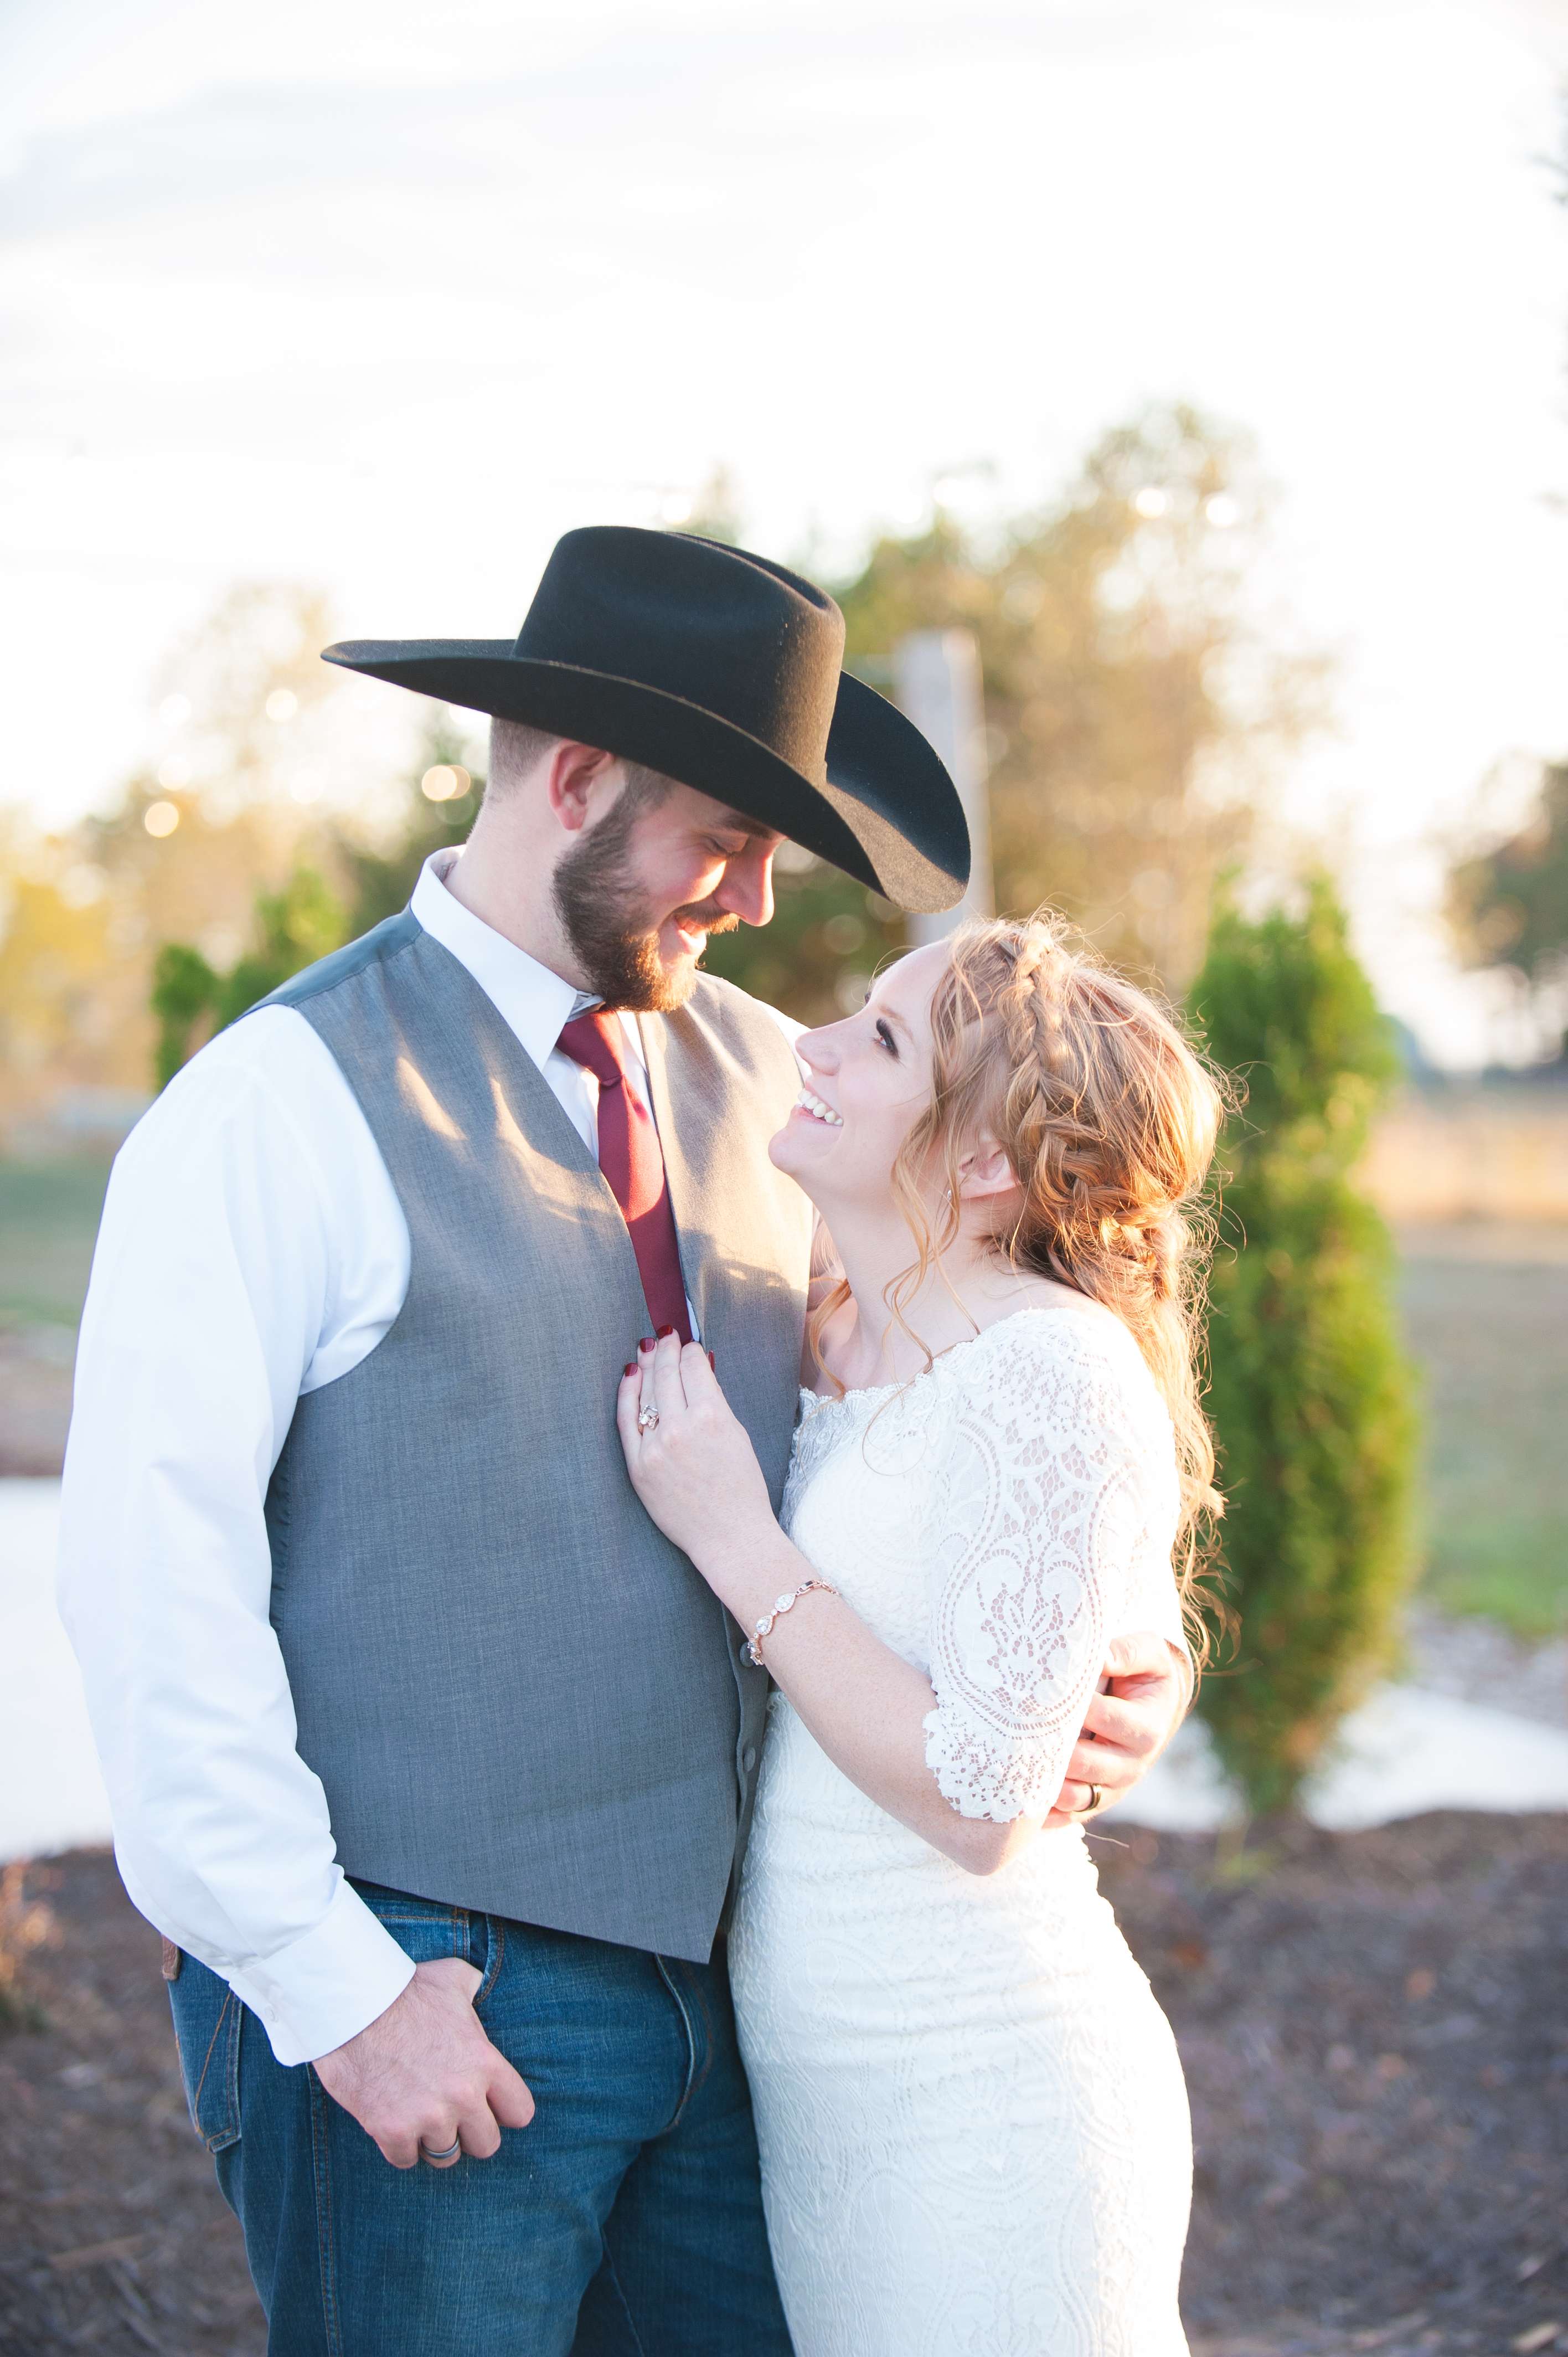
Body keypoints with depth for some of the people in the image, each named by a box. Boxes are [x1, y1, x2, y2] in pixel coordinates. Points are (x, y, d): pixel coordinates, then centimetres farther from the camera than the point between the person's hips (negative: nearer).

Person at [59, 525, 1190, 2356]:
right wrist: (334, 1990, -15)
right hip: (427, 2003, -5)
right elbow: (151, 1587, -14)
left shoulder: (763, 1084, 7)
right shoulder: (280, 1106, -11)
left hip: (720, 1971, 6)